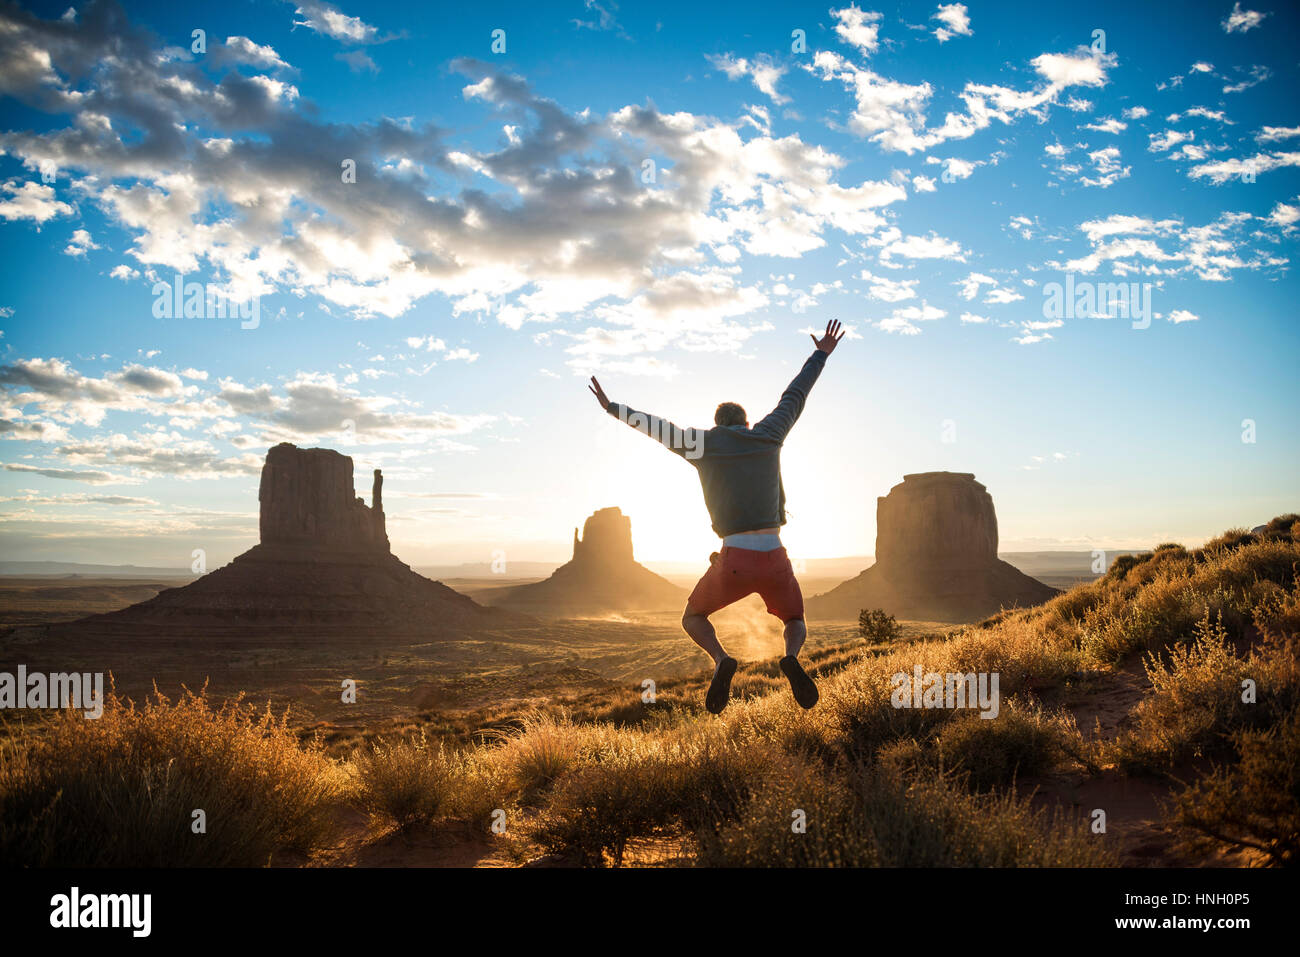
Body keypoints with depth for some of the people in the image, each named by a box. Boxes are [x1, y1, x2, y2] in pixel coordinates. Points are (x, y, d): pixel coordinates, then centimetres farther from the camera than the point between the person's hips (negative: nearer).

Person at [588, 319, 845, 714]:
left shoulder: (703, 443, 7)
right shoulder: (767, 436, 12)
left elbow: (653, 425, 18)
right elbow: (794, 396, 25)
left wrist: (612, 407, 32)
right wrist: (821, 355, 39)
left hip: (734, 561, -2)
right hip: (775, 558, 2)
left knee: (693, 618, 22)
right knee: (797, 624, 24)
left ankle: (720, 660, -11)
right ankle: (791, 659, -14)